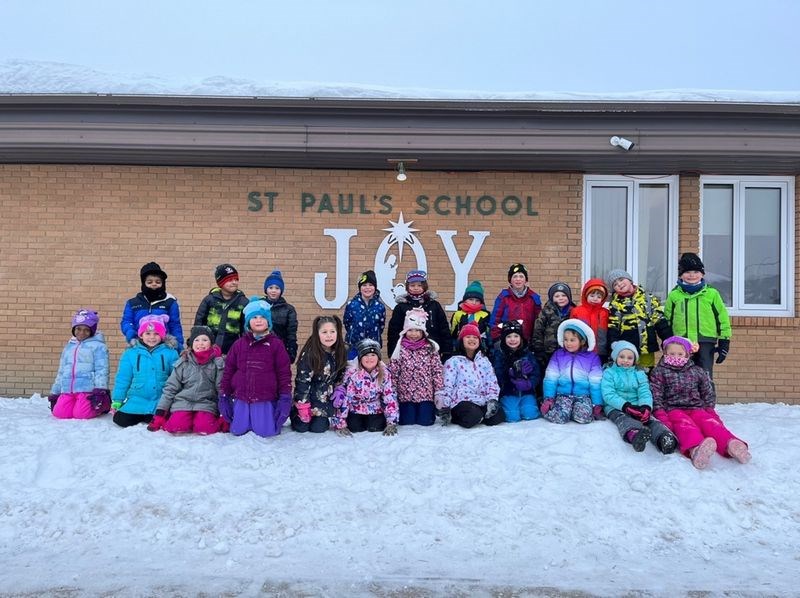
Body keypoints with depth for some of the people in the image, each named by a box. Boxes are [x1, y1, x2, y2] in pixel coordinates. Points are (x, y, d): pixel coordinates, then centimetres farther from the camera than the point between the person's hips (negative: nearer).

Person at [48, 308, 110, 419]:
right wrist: (54, 393, 21)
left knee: (80, 414, -21)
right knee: (60, 413, -13)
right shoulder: (68, 347, 22)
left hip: (88, 389, -6)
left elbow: (101, 369, -10)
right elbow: (61, 372, 26)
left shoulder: (97, 346, 0)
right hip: (67, 390, 6)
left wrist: (99, 391, -21)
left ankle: (104, 404, 8)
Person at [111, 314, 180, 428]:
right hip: (137, 400, 2)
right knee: (120, 420, -18)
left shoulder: (170, 353, 2)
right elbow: (123, 379, 8)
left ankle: (149, 418, 9)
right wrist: (117, 400, 3)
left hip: (161, 401, -2)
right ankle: (142, 417, 13)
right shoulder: (130, 353, 6)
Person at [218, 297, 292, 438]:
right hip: (241, 399, 3)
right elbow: (228, 371, 8)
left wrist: (285, 398, -9)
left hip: (266, 400, -3)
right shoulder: (239, 344, 5)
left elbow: (284, 373, -4)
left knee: (265, 432, -7)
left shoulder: (276, 344, -3)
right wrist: (223, 396, 5)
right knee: (238, 431, 3)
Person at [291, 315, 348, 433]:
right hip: (308, 396, -3)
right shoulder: (309, 354, -22)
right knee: (302, 427, -2)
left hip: (327, 400, 3)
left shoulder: (340, 352, -6)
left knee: (318, 428, -4)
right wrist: (303, 406, -19)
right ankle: (294, 413, 28)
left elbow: (340, 377, 8)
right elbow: (302, 380, -19)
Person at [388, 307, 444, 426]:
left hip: (426, 394, 0)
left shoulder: (431, 348, -2)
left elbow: (437, 372, -1)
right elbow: (393, 373, -1)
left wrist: (440, 393, -3)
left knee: (425, 422, 4)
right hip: (406, 395, 0)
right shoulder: (400, 349, -3)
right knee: (407, 423, 6)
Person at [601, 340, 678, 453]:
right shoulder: (609, 373, 5)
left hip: (637, 407, 3)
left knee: (650, 418, -29)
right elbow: (608, 395, -9)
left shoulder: (639, 373, 17)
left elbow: (645, 392, 2)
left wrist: (646, 407, -22)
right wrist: (626, 406, -24)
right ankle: (634, 434, -73)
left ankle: (664, 437, -62)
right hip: (616, 408, -3)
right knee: (623, 419, -37)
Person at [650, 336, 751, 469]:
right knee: (685, 424, -38)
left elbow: (708, 395, 26)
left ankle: (730, 444, -62)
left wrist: (710, 412, 9)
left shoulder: (697, 371, 22)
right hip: (673, 410, -4)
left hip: (696, 408, 4)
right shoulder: (659, 372, 10)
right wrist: (662, 417, -15)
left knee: (711, 423, -30)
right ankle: (695, 448, -73)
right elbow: (656, 397, 0)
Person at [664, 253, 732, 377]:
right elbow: (666, 320, 10)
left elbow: (722, 317, 6)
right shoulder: (674, 295, 6)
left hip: (706, 343, -1)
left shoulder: (711, 293, 4)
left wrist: (724, 342, 3)